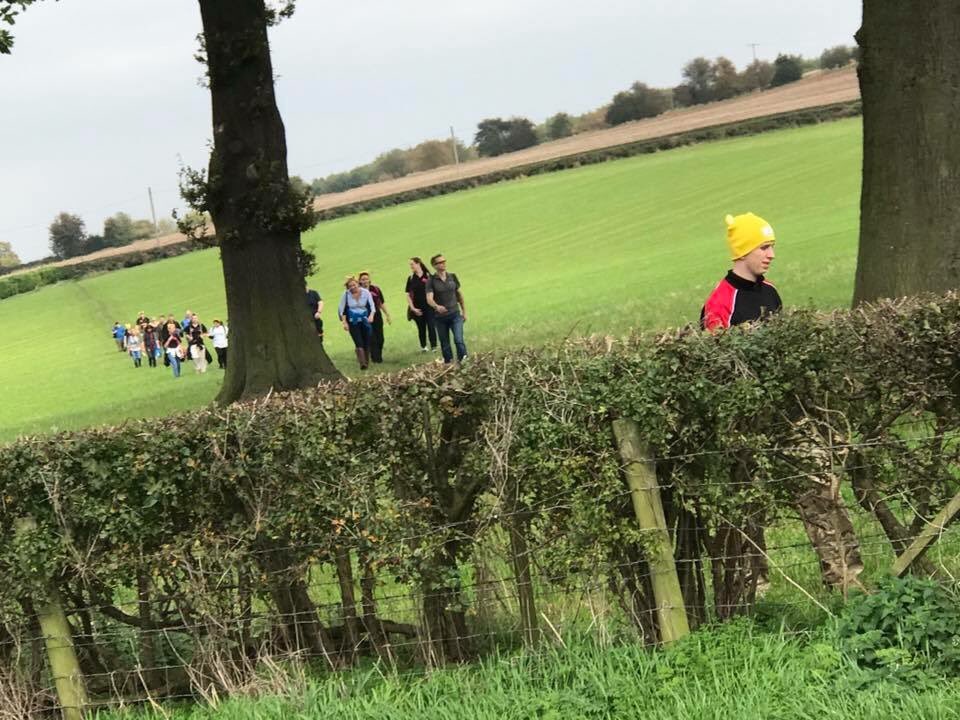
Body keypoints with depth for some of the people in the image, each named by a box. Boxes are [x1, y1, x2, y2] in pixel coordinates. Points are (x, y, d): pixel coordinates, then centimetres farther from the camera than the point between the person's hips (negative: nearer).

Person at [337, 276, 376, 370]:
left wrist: (371, 315, -21)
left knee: (366, 343, 3)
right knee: (359, 343, -14)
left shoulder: (366, 293, -3)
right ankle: (362, 363, -22)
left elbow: (372, 306, -1)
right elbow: (341, 309, 2)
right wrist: (344, 322, -6)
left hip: (365, 321, 2)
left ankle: (366, 362, 17)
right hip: (353, 322, -2)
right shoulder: (346, 295, -5)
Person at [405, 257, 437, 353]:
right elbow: (408, 295, 6)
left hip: (429, 307, -2)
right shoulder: (411, 279, 5)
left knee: (431, 326, -9)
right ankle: (423, 346, 21)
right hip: (417, 308, 2)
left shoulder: (428, 276, -2)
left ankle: (434, 346, -3)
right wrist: (413, 308, -3)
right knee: (421, 328, 9)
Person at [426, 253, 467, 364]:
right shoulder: (432, 281, -5)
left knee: (459, 340, -15)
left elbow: (459, 294, 15)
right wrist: (436, 306, -38)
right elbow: (429, 299, -18)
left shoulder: (452, 277, 4)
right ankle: (448, 365, 18)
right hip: (440, 317, -1)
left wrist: (464, 311, 16)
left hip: (455, 314, 1)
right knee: (445, 344, 7)